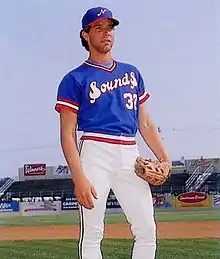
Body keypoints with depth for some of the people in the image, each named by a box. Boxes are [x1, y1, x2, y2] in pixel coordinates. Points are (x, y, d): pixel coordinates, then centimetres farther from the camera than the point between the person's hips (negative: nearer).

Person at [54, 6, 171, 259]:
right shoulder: (75, 79, 3)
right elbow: (67, 134, -4)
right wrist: (78, 178, -16)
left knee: (147, 231, 2)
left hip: (130, 155, 5)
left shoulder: (132, 73, 19)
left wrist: (164, 158, 5)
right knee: (91, 234, -4)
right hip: (95, 154, -5)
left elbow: (145, 122, 19)